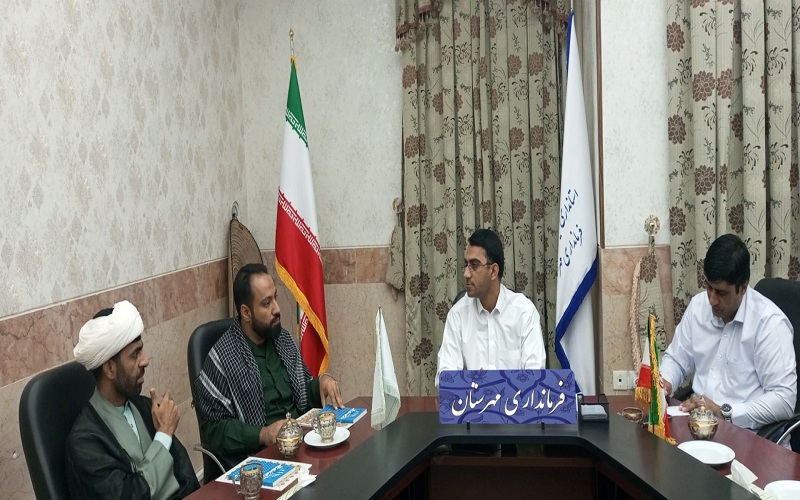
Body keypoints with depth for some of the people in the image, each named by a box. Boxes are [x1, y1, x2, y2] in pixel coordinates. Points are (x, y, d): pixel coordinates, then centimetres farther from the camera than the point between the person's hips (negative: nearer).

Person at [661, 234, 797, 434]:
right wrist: (664, 382, -5)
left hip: (743, 431, -6)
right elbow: (676, 359, 15)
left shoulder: (769, 322, -14)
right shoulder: (698, 306, 4)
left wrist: (724, 413, -22)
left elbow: (784, 399, -17)